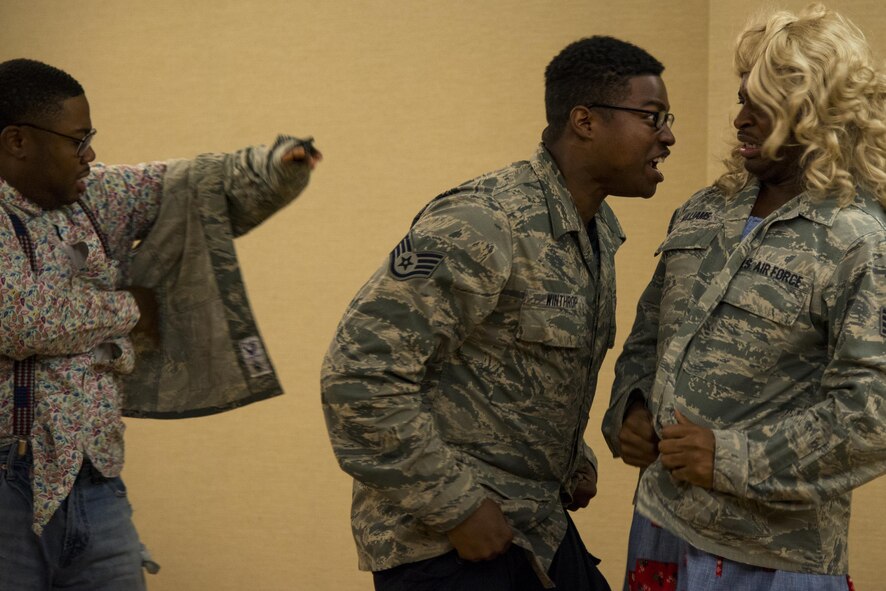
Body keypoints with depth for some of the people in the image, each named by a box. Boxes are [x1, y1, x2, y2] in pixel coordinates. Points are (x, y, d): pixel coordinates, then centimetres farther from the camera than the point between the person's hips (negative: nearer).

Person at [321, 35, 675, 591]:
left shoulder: (600, 230, 7)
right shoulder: (481, 225, -21)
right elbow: (359, 374, -24)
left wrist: (575, 459, 9)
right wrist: (457, 508, -21)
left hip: (538, 524, 8)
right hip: (447, 542, -8)